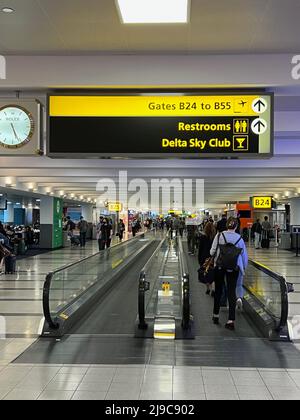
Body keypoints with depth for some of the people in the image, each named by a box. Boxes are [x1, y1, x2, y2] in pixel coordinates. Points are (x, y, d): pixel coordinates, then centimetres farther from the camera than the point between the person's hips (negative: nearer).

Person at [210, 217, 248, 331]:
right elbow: (244, 254, 7)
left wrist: (214, 257, 16)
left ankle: (216, 315, 28)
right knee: (232, 292, 3)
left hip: (219, 266, 0)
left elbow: (212, 251, -7)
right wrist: (244, 268, 20)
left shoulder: (219, 235, -6)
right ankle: (231, 320, -3)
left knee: (218, 290, 16)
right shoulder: (239, 238, 0)